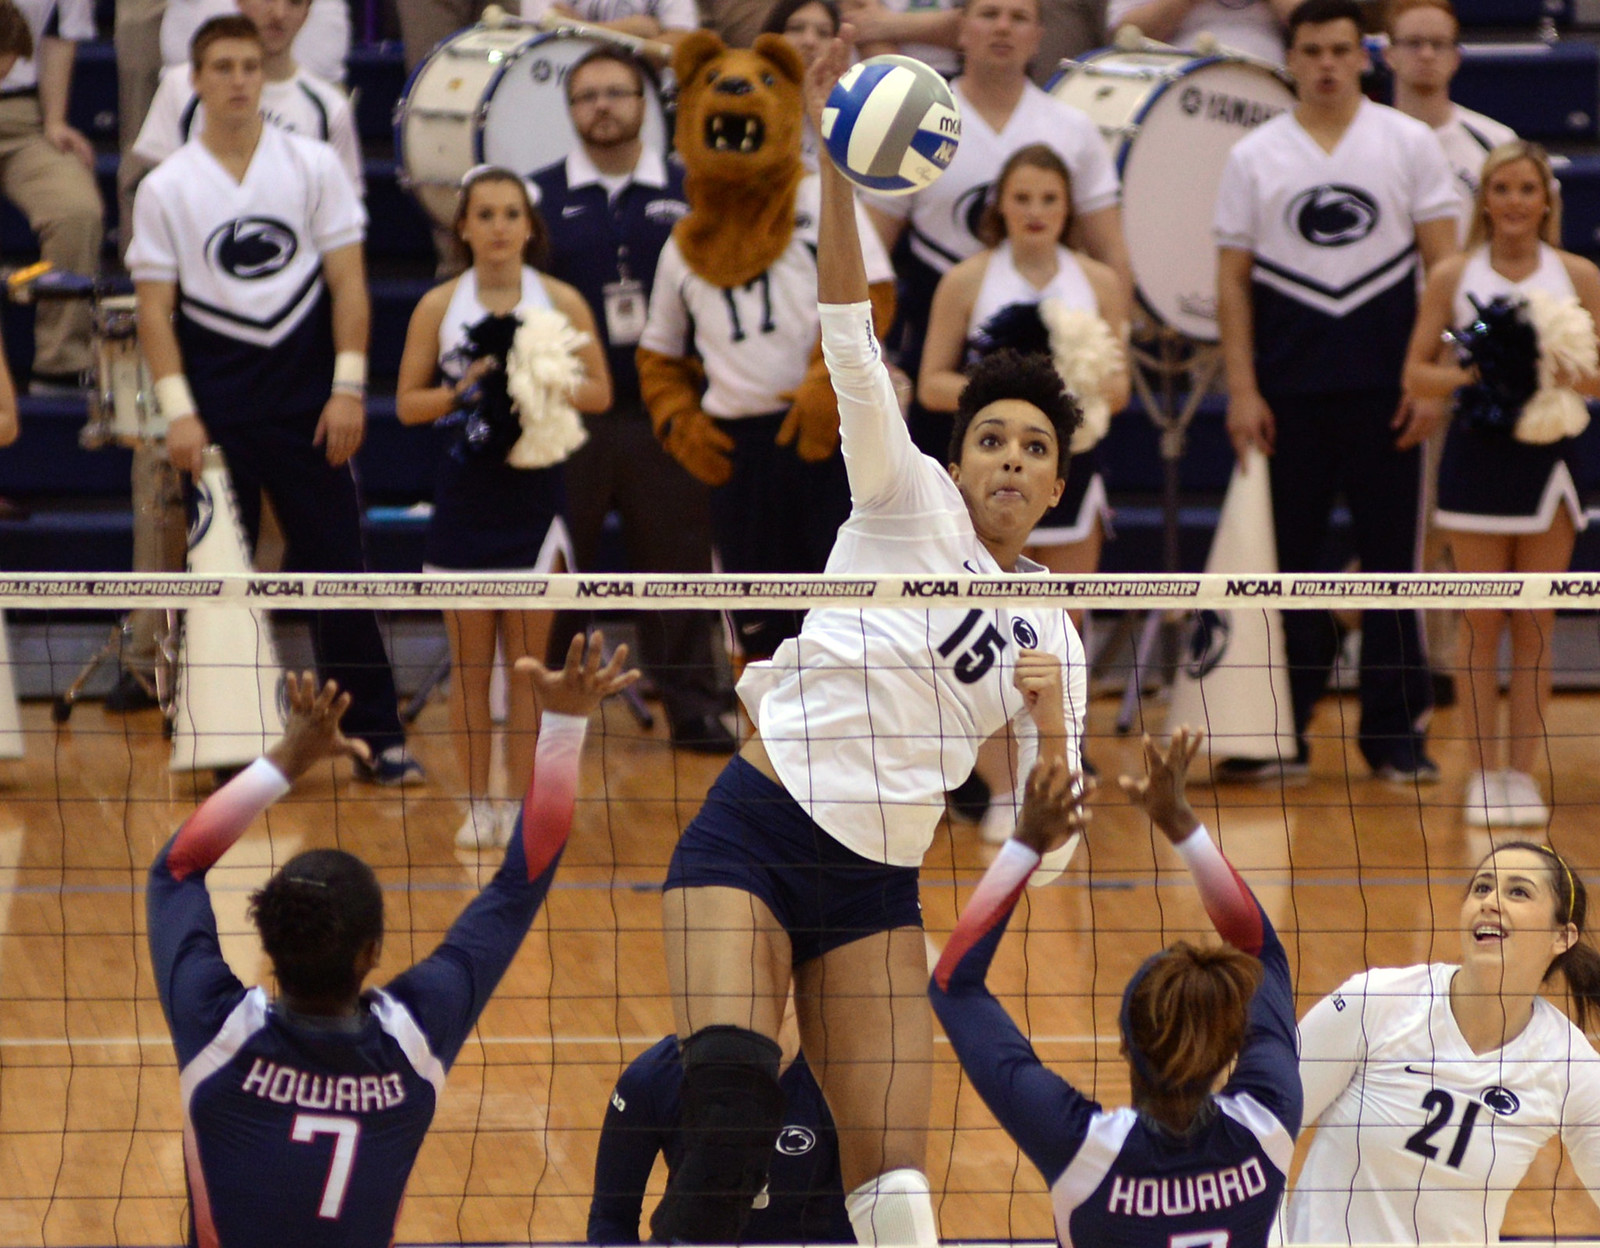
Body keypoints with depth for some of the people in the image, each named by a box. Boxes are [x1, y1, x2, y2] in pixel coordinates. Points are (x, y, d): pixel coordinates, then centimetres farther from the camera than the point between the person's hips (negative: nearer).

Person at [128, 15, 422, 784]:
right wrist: (178, 411, -9)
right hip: (216, 407, 0)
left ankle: (376, 736, 3)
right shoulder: (164, 189, 2)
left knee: (337, 569, -1)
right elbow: (155, 307, 0)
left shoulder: (314, 166, 4)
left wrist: (348, 388, -5)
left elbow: (347, 281, 3)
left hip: (306, 402, 0)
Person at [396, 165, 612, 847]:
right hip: (464, 487, 0)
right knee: (469, 662, 3)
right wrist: (460, 391, -15)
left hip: (534, 490, 0)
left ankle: (523, 803, 8)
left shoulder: (561, 302, 1)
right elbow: (407, 402, 3)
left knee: (528, 661, 2)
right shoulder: (438, 306, 2)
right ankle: (478, 804, 11)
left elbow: (599, 391, 2)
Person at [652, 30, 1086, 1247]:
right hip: (757, 830, -4)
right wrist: (834, 162, -21)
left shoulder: (1054, 634, 13)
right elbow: (850, 336, -9)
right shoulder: (907, 501, 4)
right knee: (733, 1110, -25)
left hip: (877, 887, 4)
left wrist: (1052, 728, -11)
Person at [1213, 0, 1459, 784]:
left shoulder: (1410, 145, 5)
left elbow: (1443, 268, 3)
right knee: (1285, 564, 3)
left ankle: (1396, 733, 8)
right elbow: (1233, 278, 5)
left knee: (1391, 561, 2)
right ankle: (1280, 735, 10)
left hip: (1385, 391, -1)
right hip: (1288, 393, 1)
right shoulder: (1253, 158, 6)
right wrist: (1241, 390, -3)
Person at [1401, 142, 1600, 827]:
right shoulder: (1453, 276, 2)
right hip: (1477, 454, -1)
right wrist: (1467, 377, -17)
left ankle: (1523, 772, 9)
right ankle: (1484, 774, 7)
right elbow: (1416, 373, 0)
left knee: (1535, 627, 4)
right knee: (1482, 626, 2)